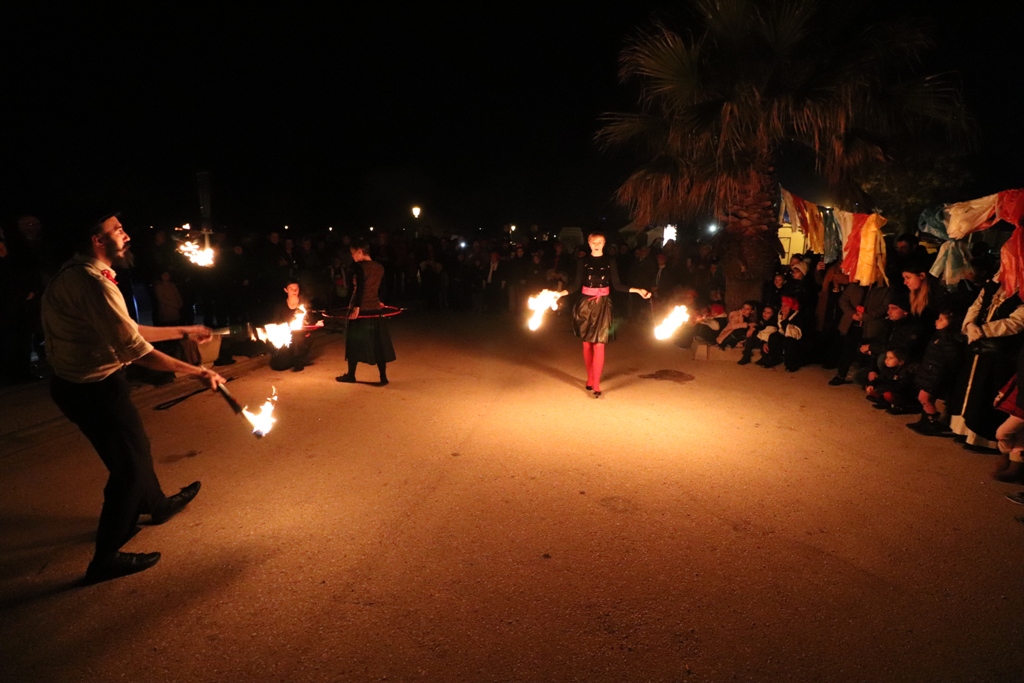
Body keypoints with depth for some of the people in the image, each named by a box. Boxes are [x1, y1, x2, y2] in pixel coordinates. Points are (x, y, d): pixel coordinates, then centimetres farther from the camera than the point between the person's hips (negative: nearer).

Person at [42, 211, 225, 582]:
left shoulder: (76, 275, 8)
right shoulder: (92, 283, -26)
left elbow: (128, 332, 11)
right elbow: (134, 349, -28)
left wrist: (183, 331, 15)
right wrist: (197, 372, -22)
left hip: (84, 384, 10)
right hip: (95, 389, -10)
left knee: (134, 446, 26)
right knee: (129, 463, 4)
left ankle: (157, 504, 51)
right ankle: (106, 557, 18)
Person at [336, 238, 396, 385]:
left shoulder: (359, 266, -13)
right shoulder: (380, 267, 7)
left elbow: (360, 288, -21)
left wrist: (356, 307, -22)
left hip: (361, 310, -6)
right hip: (376, 310, 6)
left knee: (355, 343, 8)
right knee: (378, 344, 8)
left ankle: (351, 375, 21)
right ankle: (383, 377, 7)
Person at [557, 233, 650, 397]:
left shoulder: (610, 261, 3)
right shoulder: (583, 261, 4)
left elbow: (616, 284, 1)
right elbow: (577, 284, 1)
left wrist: (637, 290, -8)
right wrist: (560, 293, -12)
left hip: (602, 304, -1)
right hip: (586, 303, 1)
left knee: (599, 344, -8)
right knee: (587, 343, 6)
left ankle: (596, 384, -6)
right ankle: (590, 379, 21)